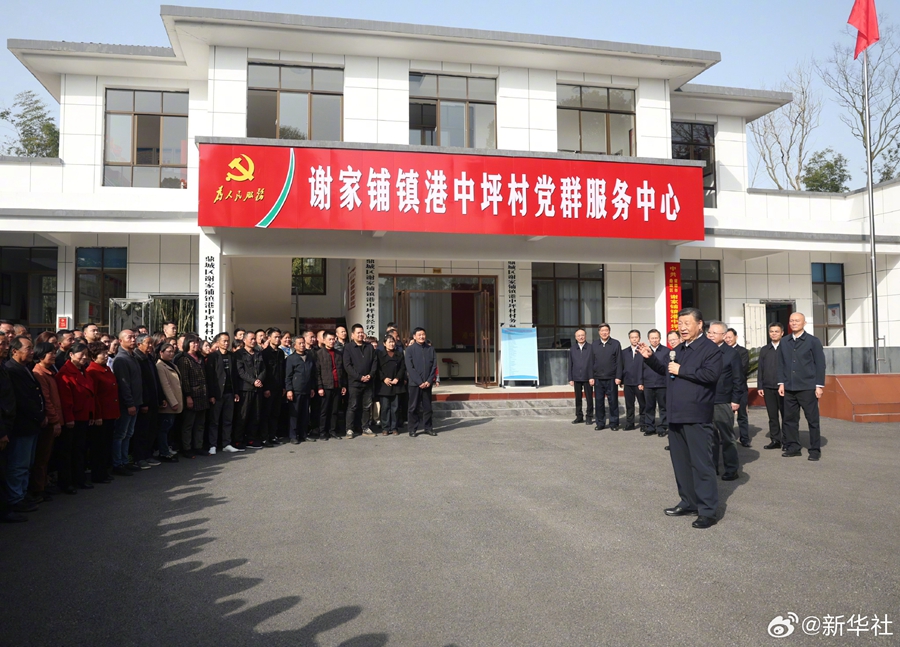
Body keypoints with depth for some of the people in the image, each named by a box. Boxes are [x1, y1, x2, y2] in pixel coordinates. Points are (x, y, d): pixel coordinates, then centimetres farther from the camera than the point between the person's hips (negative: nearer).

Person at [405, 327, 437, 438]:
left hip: (427, 383, 3)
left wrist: (429, 381, -7)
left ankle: (428, 428, 18)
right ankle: (412, 429, 9)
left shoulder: (431, 349, 7)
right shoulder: (410, 350, -1)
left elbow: (434, 366, 4)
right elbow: (410, 368, -7)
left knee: (427, 407, 8)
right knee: (413, 407, 2)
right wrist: (419, 382, -13)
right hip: (414, 383, -3)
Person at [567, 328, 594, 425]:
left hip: (587, 378, -3)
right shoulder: (572, 349, 9)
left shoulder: (591, 348, -1)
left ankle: (589, 417, 13)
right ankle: (579, 416, 18)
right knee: (578, 398, 9)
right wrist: (570, 379, 4)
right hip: (576, 378, 3)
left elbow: (594, 363, -3)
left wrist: (592, 377, -10)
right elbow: (570, 365, 9)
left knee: (589, 398, 3)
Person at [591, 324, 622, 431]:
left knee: (613, 401, 2)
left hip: (611, 378, -2)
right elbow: (591, 362, 10)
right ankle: (600, 423, 14)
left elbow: (619, 362, -1)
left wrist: (618, 377, -7)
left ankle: (614, 423, 12)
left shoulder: (615, 344, 2)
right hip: (598, 378, 2)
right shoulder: (594, 345, 9)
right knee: (599, 401, 5)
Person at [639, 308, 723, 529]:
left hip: (696, 417, -9)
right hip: (676, 415, 9)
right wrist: (650, 358, 13)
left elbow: (711, 374, -24)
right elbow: (667, 372, 25)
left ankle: (707, 511, 3)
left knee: (701, 464, -4)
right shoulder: (679, 349, 17)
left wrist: (681, 371, -18)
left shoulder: (710, 349, -9)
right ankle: (689, 503, 26)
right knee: (681, 462, 15)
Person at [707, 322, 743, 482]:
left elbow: (738, 379, -5)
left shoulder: (731, 353, -4)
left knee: (727, 437, 4)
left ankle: (732, 469, 13)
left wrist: (736, 400, -8)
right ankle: (712, 466, 19)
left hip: (723, 402, -4)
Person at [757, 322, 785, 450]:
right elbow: (760, 369, 12)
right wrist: (759, 386, 6)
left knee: (785, 415, 3)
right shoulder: (764, 350, 12)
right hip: (768, 388, 4)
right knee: (772, 416, 7)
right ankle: (775, 440, 13)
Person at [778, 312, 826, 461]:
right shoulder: (784, 343, 11)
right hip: (789, 388, 4)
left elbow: (820, 364, -2)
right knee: (790, 419, 7)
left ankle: (815, 450, 10)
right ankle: (793, 447, 16)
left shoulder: (813, 341, 0)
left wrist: (819, 385, -7)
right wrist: (781, 383, 5)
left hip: (808, 387, -4)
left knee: (813, 419, 2)